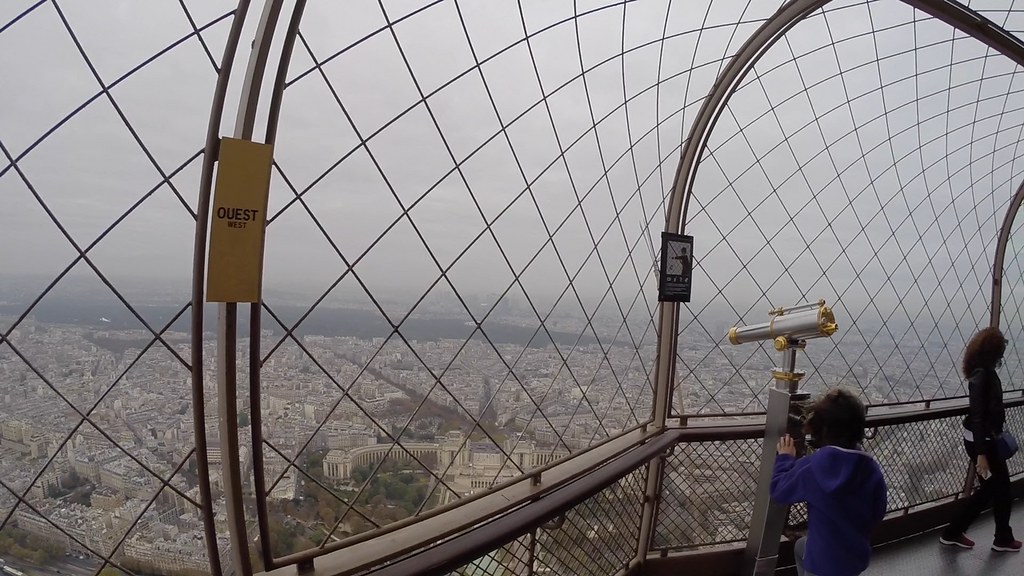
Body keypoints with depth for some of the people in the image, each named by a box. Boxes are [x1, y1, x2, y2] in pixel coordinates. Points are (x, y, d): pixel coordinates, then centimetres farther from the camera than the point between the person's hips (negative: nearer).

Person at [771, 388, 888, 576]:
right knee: (801, 546, 32)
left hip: (824, 561, -5)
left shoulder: (813, 466, -28)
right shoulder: (871, 468, -15)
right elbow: (877, 513, -1)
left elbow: (779, 490, -13)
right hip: (856, 554, 5)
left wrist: (785, 458, 4)